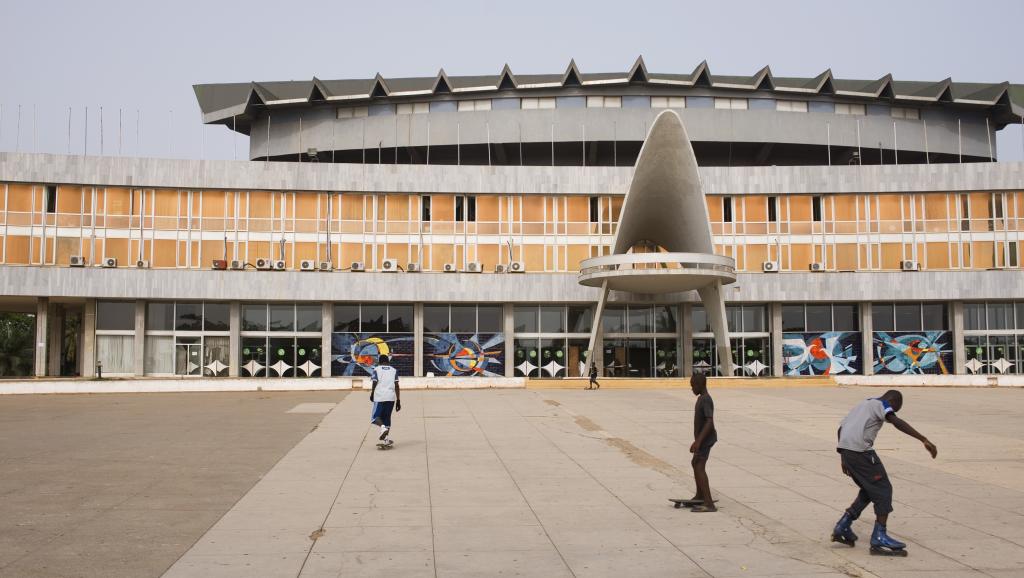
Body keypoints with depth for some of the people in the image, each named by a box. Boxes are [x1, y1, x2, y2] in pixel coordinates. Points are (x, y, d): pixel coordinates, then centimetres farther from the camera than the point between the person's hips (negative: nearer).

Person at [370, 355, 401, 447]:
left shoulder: (376, 369, 7)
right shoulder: (394, 370, 13)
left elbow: (375, 384, 0)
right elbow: (396, 386, 6)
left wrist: (372, 395, 17)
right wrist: (398, 401, 7)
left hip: (379, 397, -3)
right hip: (391, 397, 3)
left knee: (376, 416, 4)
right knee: (387, 417, 13)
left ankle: (383, 427, -27)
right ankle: (385, 438, 8)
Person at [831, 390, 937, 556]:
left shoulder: (862, 404, 29)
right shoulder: (881, 404, 4)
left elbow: (841, 428, 27)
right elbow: (897, 422, -16)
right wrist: (924, 440, -22)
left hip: (844, 448, 8)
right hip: (860, 449, -8)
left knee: (869, 490, 20)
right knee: (883, 489, 1)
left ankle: (843, 526, 18)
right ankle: (879, 537, -3)